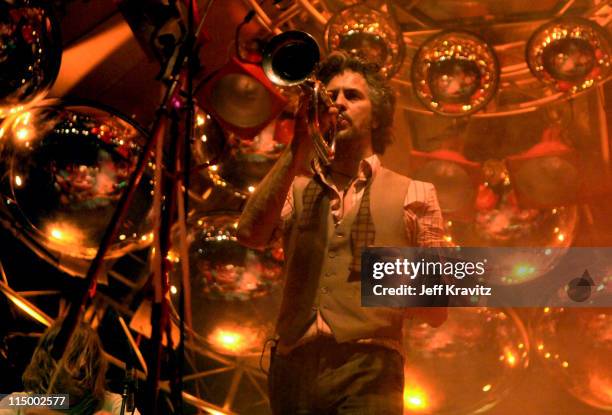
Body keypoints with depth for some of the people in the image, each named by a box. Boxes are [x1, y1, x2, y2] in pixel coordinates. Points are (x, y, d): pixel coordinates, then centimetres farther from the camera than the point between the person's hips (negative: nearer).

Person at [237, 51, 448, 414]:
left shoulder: (413, 195, 12)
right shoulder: (295, 189, 18)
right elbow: (250, 234, -4)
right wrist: (298, 149, -3)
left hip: (367, 367, -2)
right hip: (294, 369, 2)